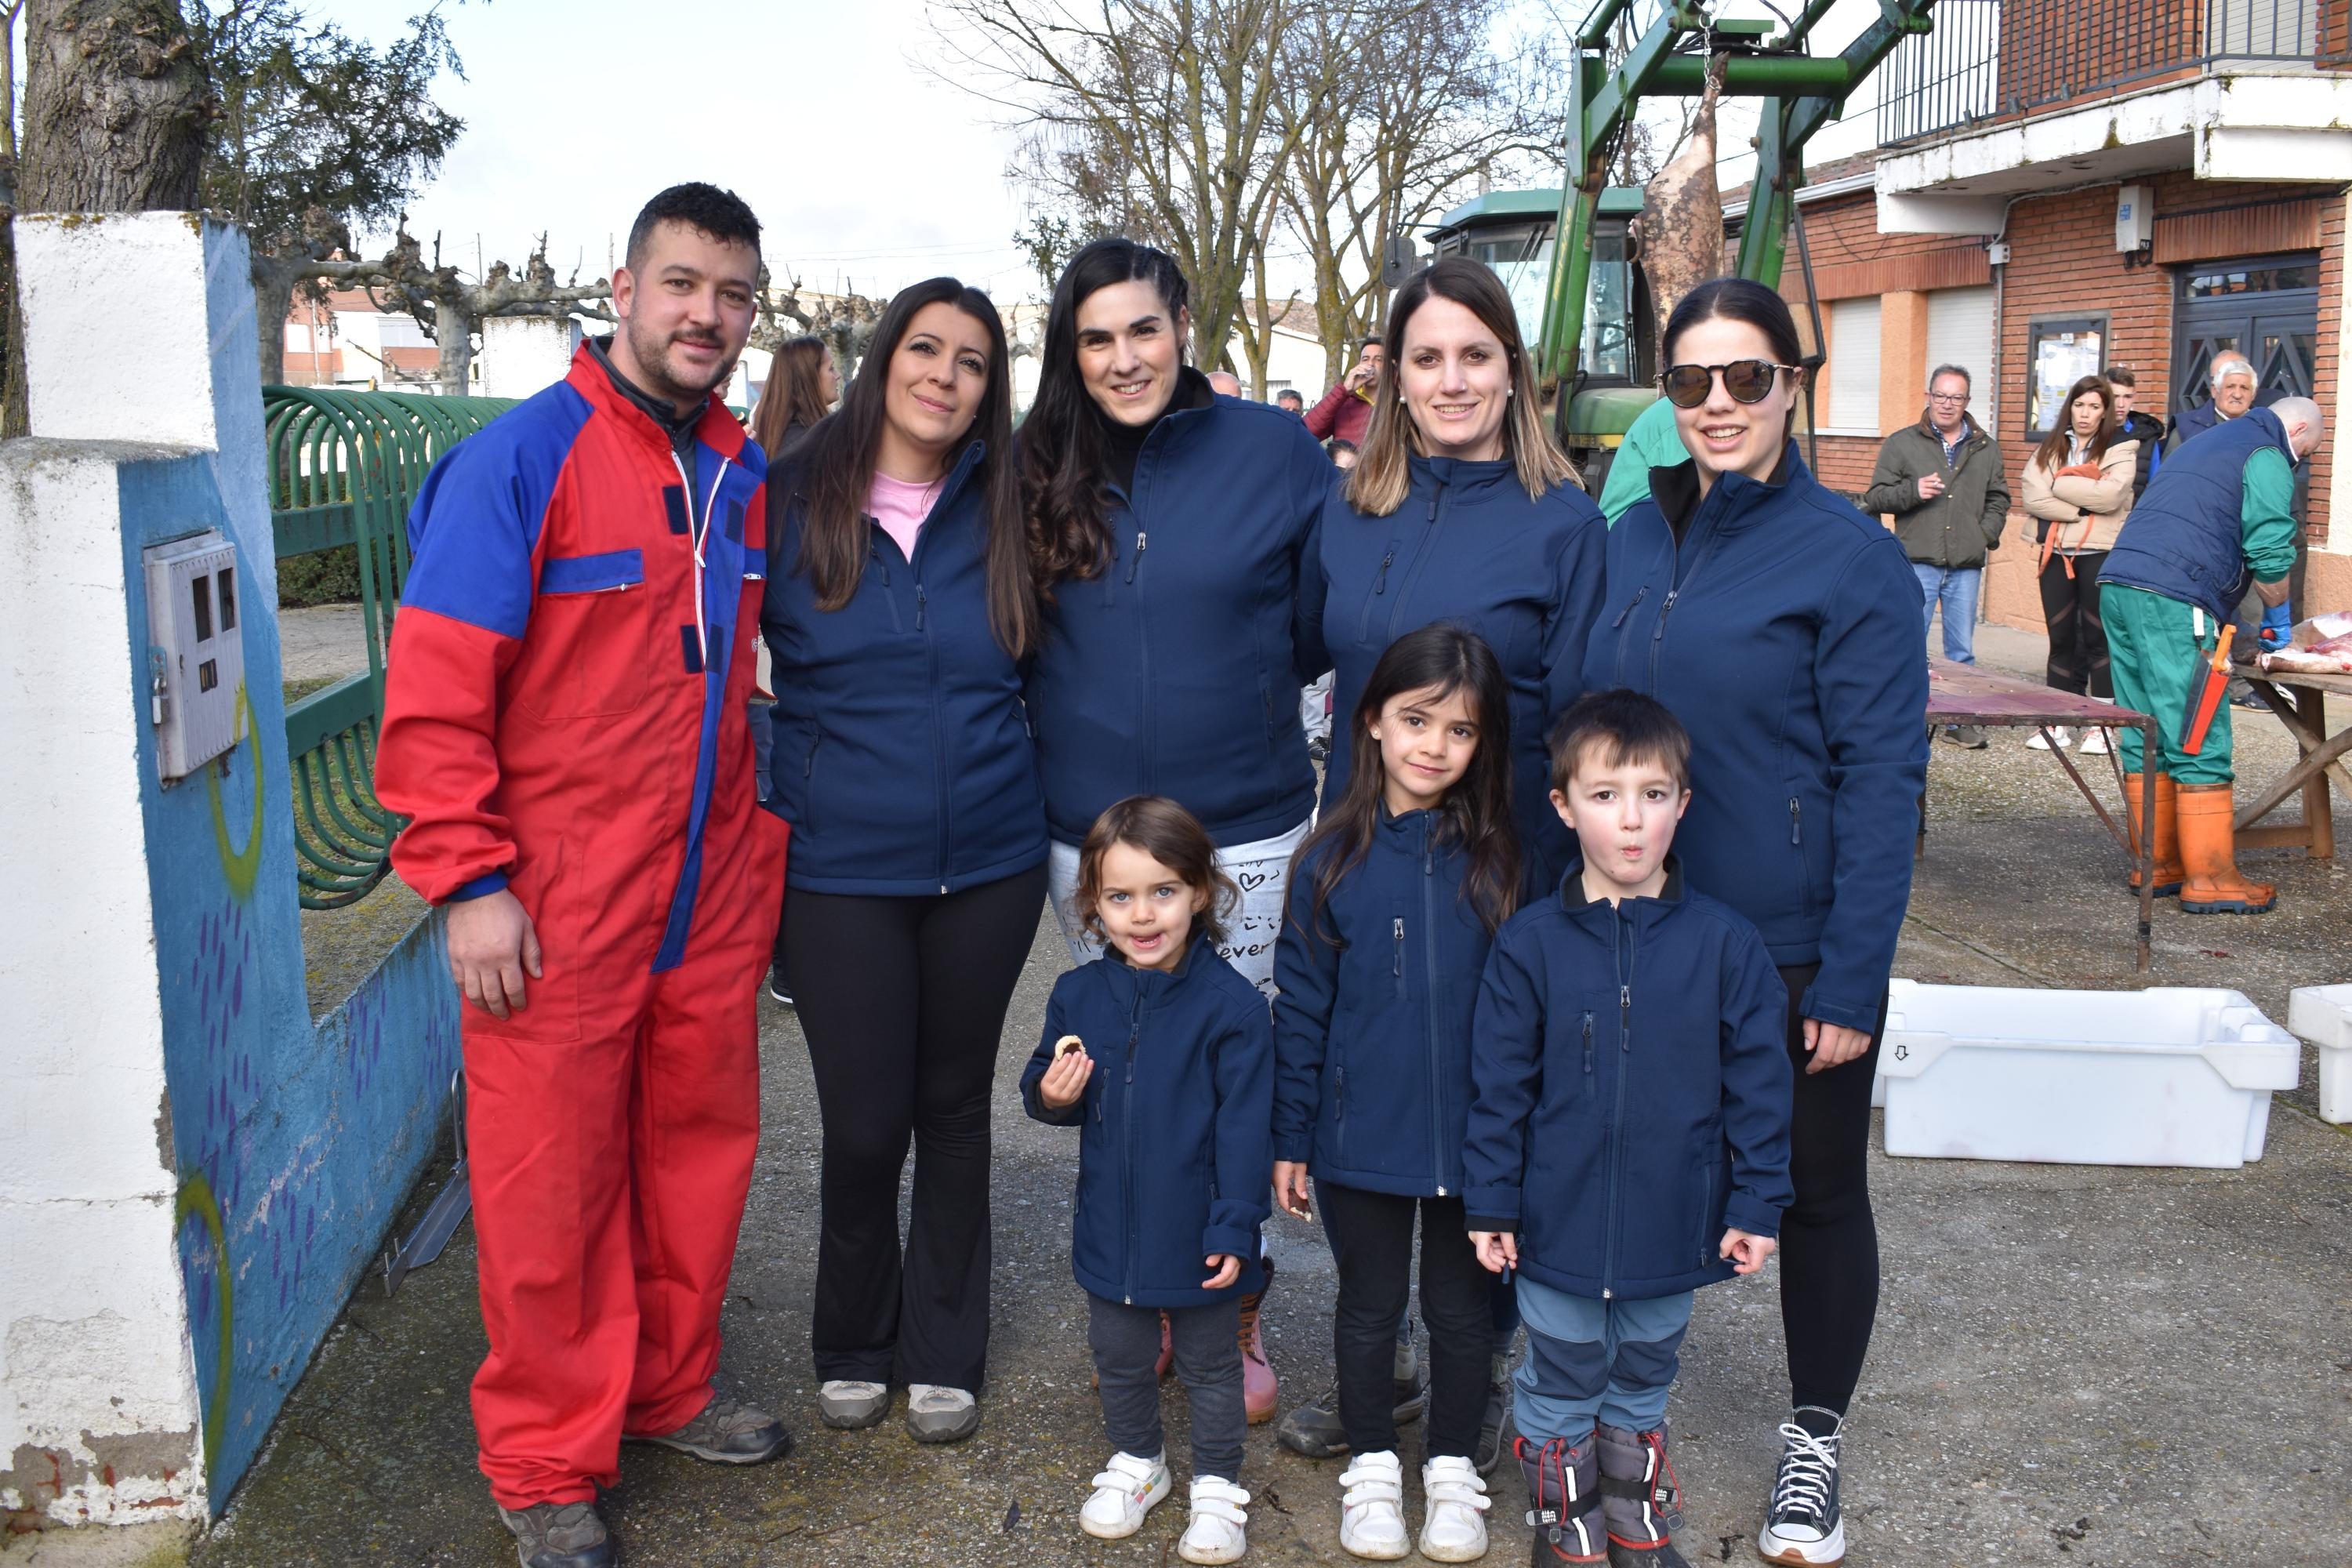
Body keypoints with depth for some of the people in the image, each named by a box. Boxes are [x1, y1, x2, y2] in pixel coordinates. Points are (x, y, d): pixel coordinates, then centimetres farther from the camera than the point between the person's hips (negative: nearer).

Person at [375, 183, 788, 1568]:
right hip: (558, 908, -5)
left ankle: (670, 1390, 35)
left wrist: (768, 842, 15)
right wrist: (469, 880, -16)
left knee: (700, 1145, 15)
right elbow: (436, 687, -12)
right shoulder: (522, 459, -10)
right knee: (552, 1184, 4)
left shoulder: (747, 477, 9)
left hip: (714, 894, 6)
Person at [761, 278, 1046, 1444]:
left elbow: (1038, 666, 16)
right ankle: (852, 1347, 27)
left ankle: (944, 1352, 30)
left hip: (988, 862, 2)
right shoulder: (790, 502, -3)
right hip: (842, 867, -2)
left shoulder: (1002, 515, 3)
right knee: (863, 1123, 1)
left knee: (955, 1106, 13)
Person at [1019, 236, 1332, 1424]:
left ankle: (1235, 1322, 27)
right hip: (1087, 838, 2)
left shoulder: (1275, 451, -4)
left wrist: (1236, 688, -1)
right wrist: (1089, 705, 3)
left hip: (1244, 838, -2)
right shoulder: (1043, 469, 3)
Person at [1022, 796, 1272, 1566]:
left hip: (1198, 1233, -4)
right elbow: (1046, 1088, 7)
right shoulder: (1078, 996, -5)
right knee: (1119, 1357, 22)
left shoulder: (1230, 1004, -18)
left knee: (1210, 1364, 16)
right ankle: (1135, 1460, 45)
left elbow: (1243, 1124, -16)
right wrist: (1050, 1094, -17)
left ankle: (1217, 1486, 34)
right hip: (1111, 1227, 4)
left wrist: (1235, 1225, -16)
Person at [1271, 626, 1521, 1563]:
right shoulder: (1334, 859, -7)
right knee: (1369, 1305, 16)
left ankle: (1453, 1468, 35)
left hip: (1470, 1138, 0)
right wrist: (1290, 1138, 0)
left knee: (1461, 1308, 16)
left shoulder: (1495, 859, -6)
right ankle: (1372, 1466, 34)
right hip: (1362, 1136, 0)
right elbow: (1300, 1007, -2)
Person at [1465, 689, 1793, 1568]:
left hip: (1673, 1225, 1)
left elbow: (1758, 1085, -3)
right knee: (1562, 1383, 15)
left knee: (1644, 1382, 21)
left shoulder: (1724, 944, -9)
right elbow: (1500, 1088, -3)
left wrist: (1756, 1206, -3)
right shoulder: (1531, 944, -9)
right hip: (1559, 1224, -1)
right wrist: (1492, 1206, -2)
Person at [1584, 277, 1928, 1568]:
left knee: (1816, 1193, 12)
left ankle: (1814, 1440, 32)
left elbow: (1881, 777, -13)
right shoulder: (1631, 540, 4)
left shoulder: (1849, 554, -11)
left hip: (1794, 951, -4)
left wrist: (1851, 979, -17)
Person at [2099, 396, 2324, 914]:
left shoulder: (2204, 443, 30)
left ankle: (2157, 864, 16)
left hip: (2118, 584, 9)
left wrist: (2224, 618, 31)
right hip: (2172, 603, -9)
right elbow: (2269, 550, -7)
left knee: (2145, 742, 11)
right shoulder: (2268, 459, 2)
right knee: (2200, 744, -5)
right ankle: (2211, 879, -2)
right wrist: (2278, 614, 9)